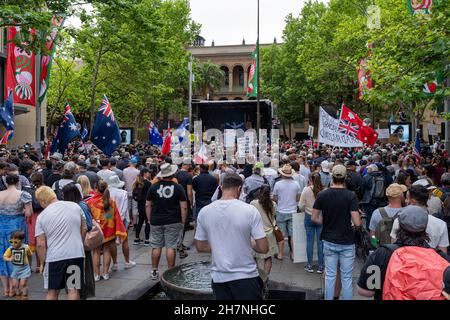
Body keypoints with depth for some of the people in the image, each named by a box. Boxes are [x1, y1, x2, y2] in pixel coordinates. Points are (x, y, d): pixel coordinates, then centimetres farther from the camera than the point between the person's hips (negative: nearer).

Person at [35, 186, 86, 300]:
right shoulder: (75, 206, 1)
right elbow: (84, 229, 9)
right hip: (76, 254, 1)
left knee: (52, 291, 15)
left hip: (54, 258, -1)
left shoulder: (42, 216, -4)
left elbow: (41, 244, -5)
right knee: (73, 289, 6)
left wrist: (42, 263, 7)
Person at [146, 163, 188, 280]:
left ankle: (154, 271, 19)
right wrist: (183, 222, 1)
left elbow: (148, 205, 3)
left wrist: (150, 219, 12)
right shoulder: (178, 187, -6)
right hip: (173, 222, -2)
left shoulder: (154, 187, 0)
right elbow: (184, 207, -7)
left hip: (156, 221, 2)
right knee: (171, 247, 3)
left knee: (156, 246, 10)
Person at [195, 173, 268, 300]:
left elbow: (200, 247, 5)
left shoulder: (204, 212, -5)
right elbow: (263, 248, -12)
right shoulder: (250, 210, -14)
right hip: (246, 276, -3)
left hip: (219, 278, 3)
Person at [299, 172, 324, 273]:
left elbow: (301, 206, -6)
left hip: (309, 217, 0)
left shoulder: (306, 190, -12)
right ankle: (320, 266, 14)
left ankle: (309, 265, 15)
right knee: (320, 242, 7)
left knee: (310, 241, 9)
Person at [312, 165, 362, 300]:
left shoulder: (322, 195, -6)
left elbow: (314, 218, -1)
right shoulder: (351, 196, -14)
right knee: (347, 278, 10)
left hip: (329, 242, 2)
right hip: (347, 243, -2)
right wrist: (360, 223, 6)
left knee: (330, 276, 13)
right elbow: (357, 223, -17)